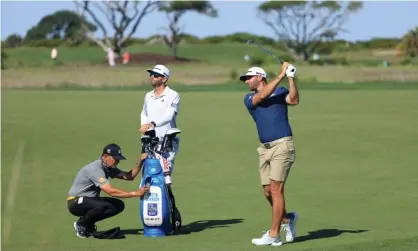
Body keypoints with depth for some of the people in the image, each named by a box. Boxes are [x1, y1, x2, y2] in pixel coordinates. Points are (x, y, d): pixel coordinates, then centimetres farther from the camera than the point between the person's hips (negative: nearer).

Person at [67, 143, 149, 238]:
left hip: (90, 199, 9)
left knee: (119, 205, -7)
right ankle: (81, 224, -8)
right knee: (102, 206, -36)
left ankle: (89, 223, 6)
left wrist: (140, 162, -10)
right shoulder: (95, 169, -25)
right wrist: (135, 193, -33)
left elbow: (129, 176, 6)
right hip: (76, 202, -9)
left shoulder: (109, 168, 5)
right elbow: (111, 191, -33)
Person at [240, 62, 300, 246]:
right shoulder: (248, 99, 12)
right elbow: (263, 96, -8)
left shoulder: (280, 92, 5)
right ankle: (288, 218, 31)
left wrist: (291, 77, -22)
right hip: (265, 149, 5)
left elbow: (294, 100, -14)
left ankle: (274, 235, -11)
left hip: (282, 145, -5)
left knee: (276, 189, -11)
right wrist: (281, 75, -12)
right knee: (268, 192, 6)